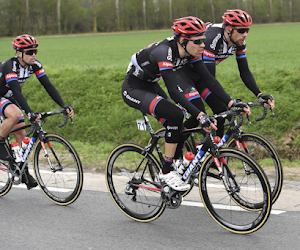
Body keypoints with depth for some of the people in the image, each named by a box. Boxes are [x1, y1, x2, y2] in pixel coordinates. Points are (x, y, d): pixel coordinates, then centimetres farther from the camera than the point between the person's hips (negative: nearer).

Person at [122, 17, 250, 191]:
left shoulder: (191, 52, -10)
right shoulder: (164, 52, -33)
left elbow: (208, 79, -10)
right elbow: (174, 91, -39)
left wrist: (232, 103, -22)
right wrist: (200, 115, -46)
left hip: (151, 87, 8)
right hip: (133, 90, -8)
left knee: (177, 129, -5)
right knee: (175, 115, -27)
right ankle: (167, 172, -16)